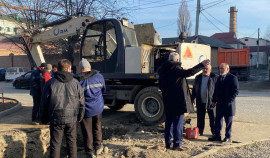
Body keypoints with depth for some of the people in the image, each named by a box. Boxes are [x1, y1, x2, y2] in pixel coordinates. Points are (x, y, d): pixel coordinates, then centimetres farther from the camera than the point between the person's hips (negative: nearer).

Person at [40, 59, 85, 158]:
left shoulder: (50, 83, -4)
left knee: (55, 144, 9)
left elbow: (44, 103, -1)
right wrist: (80, 117, 15)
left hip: (56, 119, -1)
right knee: (72, 142, 16)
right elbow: (82, 102, 3)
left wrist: (44, 119, 9)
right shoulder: (75, 83, -1)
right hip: (71, 119, 1)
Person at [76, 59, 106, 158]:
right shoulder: (99, 76, -3)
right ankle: (98, 147, 31)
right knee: (97, 127, 22)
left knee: (87, 131, 10)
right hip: (98, 108, 3)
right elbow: (103, 90, 12)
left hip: (86, 109, -3)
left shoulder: (78, 80, -14)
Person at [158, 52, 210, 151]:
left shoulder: (162, 71, 10)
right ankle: (177, 144, 0)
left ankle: (168, 143, 19)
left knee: (168, 122, 14)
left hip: (167, 102, 7)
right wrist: (202, 65, -19)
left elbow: (160, 86, 20)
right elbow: (189, 72, -25)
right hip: (177, 101, -7)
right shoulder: (176, 69, -13)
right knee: (178, 122, -1)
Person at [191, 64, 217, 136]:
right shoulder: (198, 77, 11)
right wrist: (192, 99, 10)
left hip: (211, 102, -3)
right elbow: (194, 89, 15)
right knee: (200, 118, 9)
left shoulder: (214, 77, -1)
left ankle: (214, 132, 14)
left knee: (213, 118, 4)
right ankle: (200, 132, 19)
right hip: (200, 102, 4)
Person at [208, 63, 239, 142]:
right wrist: (214, 100, 11)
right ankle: (217, 136, 18)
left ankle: (228, 137, 13)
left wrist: (229, 101, -18)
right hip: (219, 103, 7)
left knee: (228, 121, 3)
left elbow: (235, 91, -12)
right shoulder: (219, 78, 13)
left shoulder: (232, 78, -8)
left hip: (228, 104, -6)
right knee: (218, 120, 9)